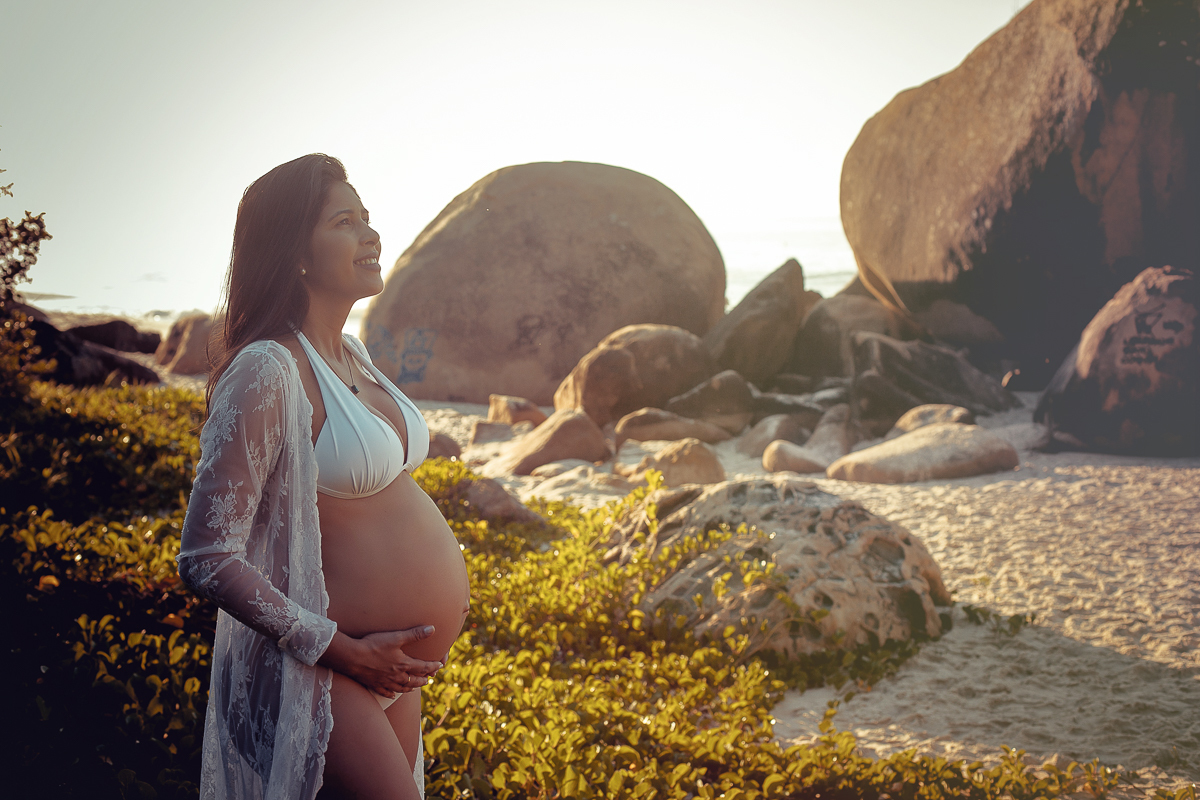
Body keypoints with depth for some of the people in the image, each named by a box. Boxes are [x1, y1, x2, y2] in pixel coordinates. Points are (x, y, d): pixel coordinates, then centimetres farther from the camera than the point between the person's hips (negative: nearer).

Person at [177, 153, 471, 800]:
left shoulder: (350, 353, 7)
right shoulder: (267, 372, -19)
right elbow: (206, 558, -22)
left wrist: (439, 582, 11)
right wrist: (345, 650, -19)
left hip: (388, 669, 9)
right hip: (320, 678, -9)